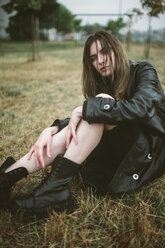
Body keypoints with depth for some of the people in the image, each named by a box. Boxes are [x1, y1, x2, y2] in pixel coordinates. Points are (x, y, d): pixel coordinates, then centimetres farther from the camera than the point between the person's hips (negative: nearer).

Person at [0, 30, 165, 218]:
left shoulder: (143, 71, -9)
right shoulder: (104, 84, 8)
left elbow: (141, 107, -30)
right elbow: (80, 118, -2)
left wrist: (85, 109, -30)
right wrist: (52, 129, -22)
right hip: (122, 149, 6)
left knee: (102, 102, -29)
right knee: (76, 130, -20)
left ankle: (53, 188, -34)